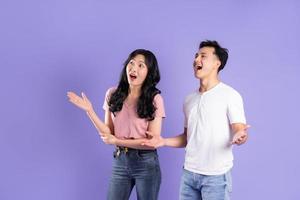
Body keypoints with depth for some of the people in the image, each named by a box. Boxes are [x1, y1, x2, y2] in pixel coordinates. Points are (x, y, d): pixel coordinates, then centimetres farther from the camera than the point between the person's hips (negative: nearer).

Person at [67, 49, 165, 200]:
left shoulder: (154, 99, -9)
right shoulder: (113, 95, 1)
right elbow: (108, 134, 0)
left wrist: (117, 141, -12)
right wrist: (89, 110, -10)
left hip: (146, 163, -2)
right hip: (119, 161, 3)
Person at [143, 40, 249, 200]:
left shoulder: (230, 95, -6)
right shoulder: (189, 100, 12)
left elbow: (239, 131, -12)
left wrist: (239, 136, -34)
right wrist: (164, 141, 2)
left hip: (216, 175, -5)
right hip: (189, 173, 5)